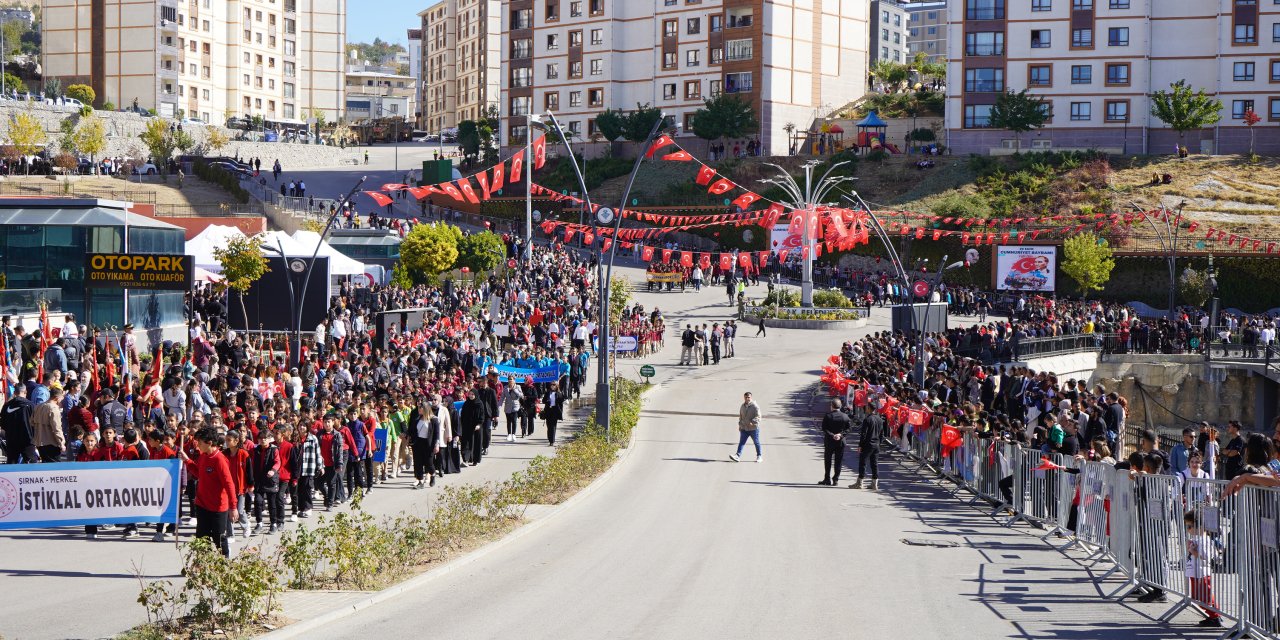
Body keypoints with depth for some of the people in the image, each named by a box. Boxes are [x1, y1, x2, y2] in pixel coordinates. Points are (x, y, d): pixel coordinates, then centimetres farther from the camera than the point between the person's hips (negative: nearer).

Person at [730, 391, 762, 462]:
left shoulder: (755, 406, -11)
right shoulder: (742, 406, 9)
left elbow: (758, 417, -17)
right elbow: (740, 417, 21)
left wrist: (752, 422, -29)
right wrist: (740, 425, 16)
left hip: (753, 428, -5)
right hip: (744, 428, 5)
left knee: (756, 442, 6)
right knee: (741, 442, -4)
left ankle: (759, 456, 19)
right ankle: (738, 455, -11)